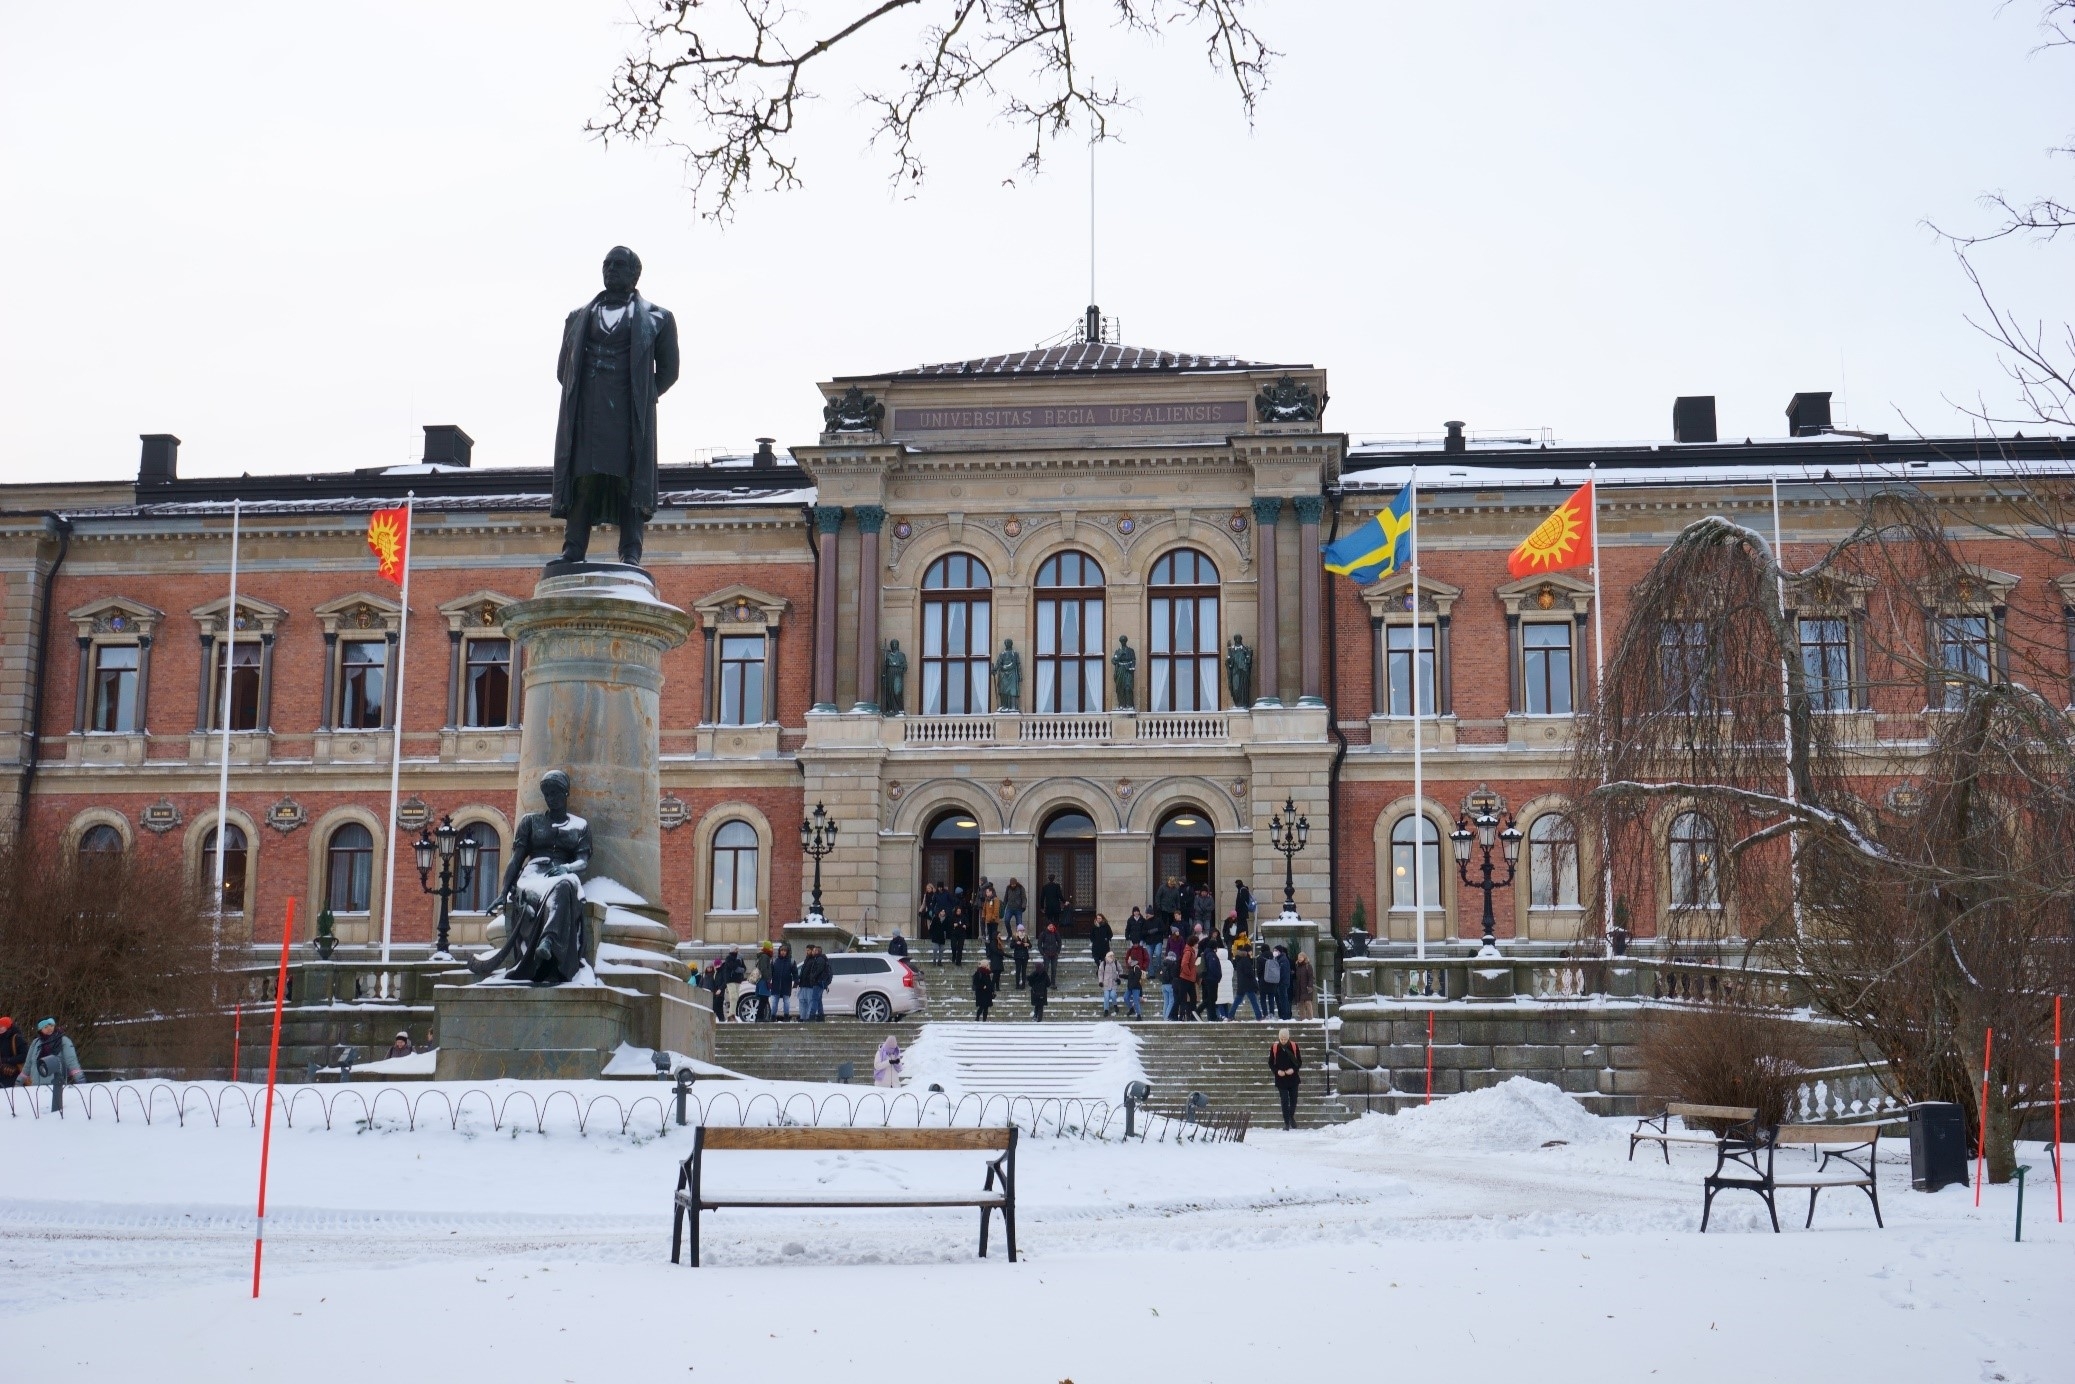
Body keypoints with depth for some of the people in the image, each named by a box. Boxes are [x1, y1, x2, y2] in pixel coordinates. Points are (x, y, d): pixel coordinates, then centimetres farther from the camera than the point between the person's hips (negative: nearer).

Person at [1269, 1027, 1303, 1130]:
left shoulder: (1294, 1046, -3)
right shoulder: (1274, 1048, -4)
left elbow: (1299, 1061, 4)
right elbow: (1271, 1063, 3)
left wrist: (1293, 1069, -13)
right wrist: (1277, 1071, -13)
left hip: (1293, 1078, 1)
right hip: (1281, 1079, -1)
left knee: (1293, 1100, 9)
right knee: (1284, 1101, -3)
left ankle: (1291, 1117, 35)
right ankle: (1286, 1122, 5)